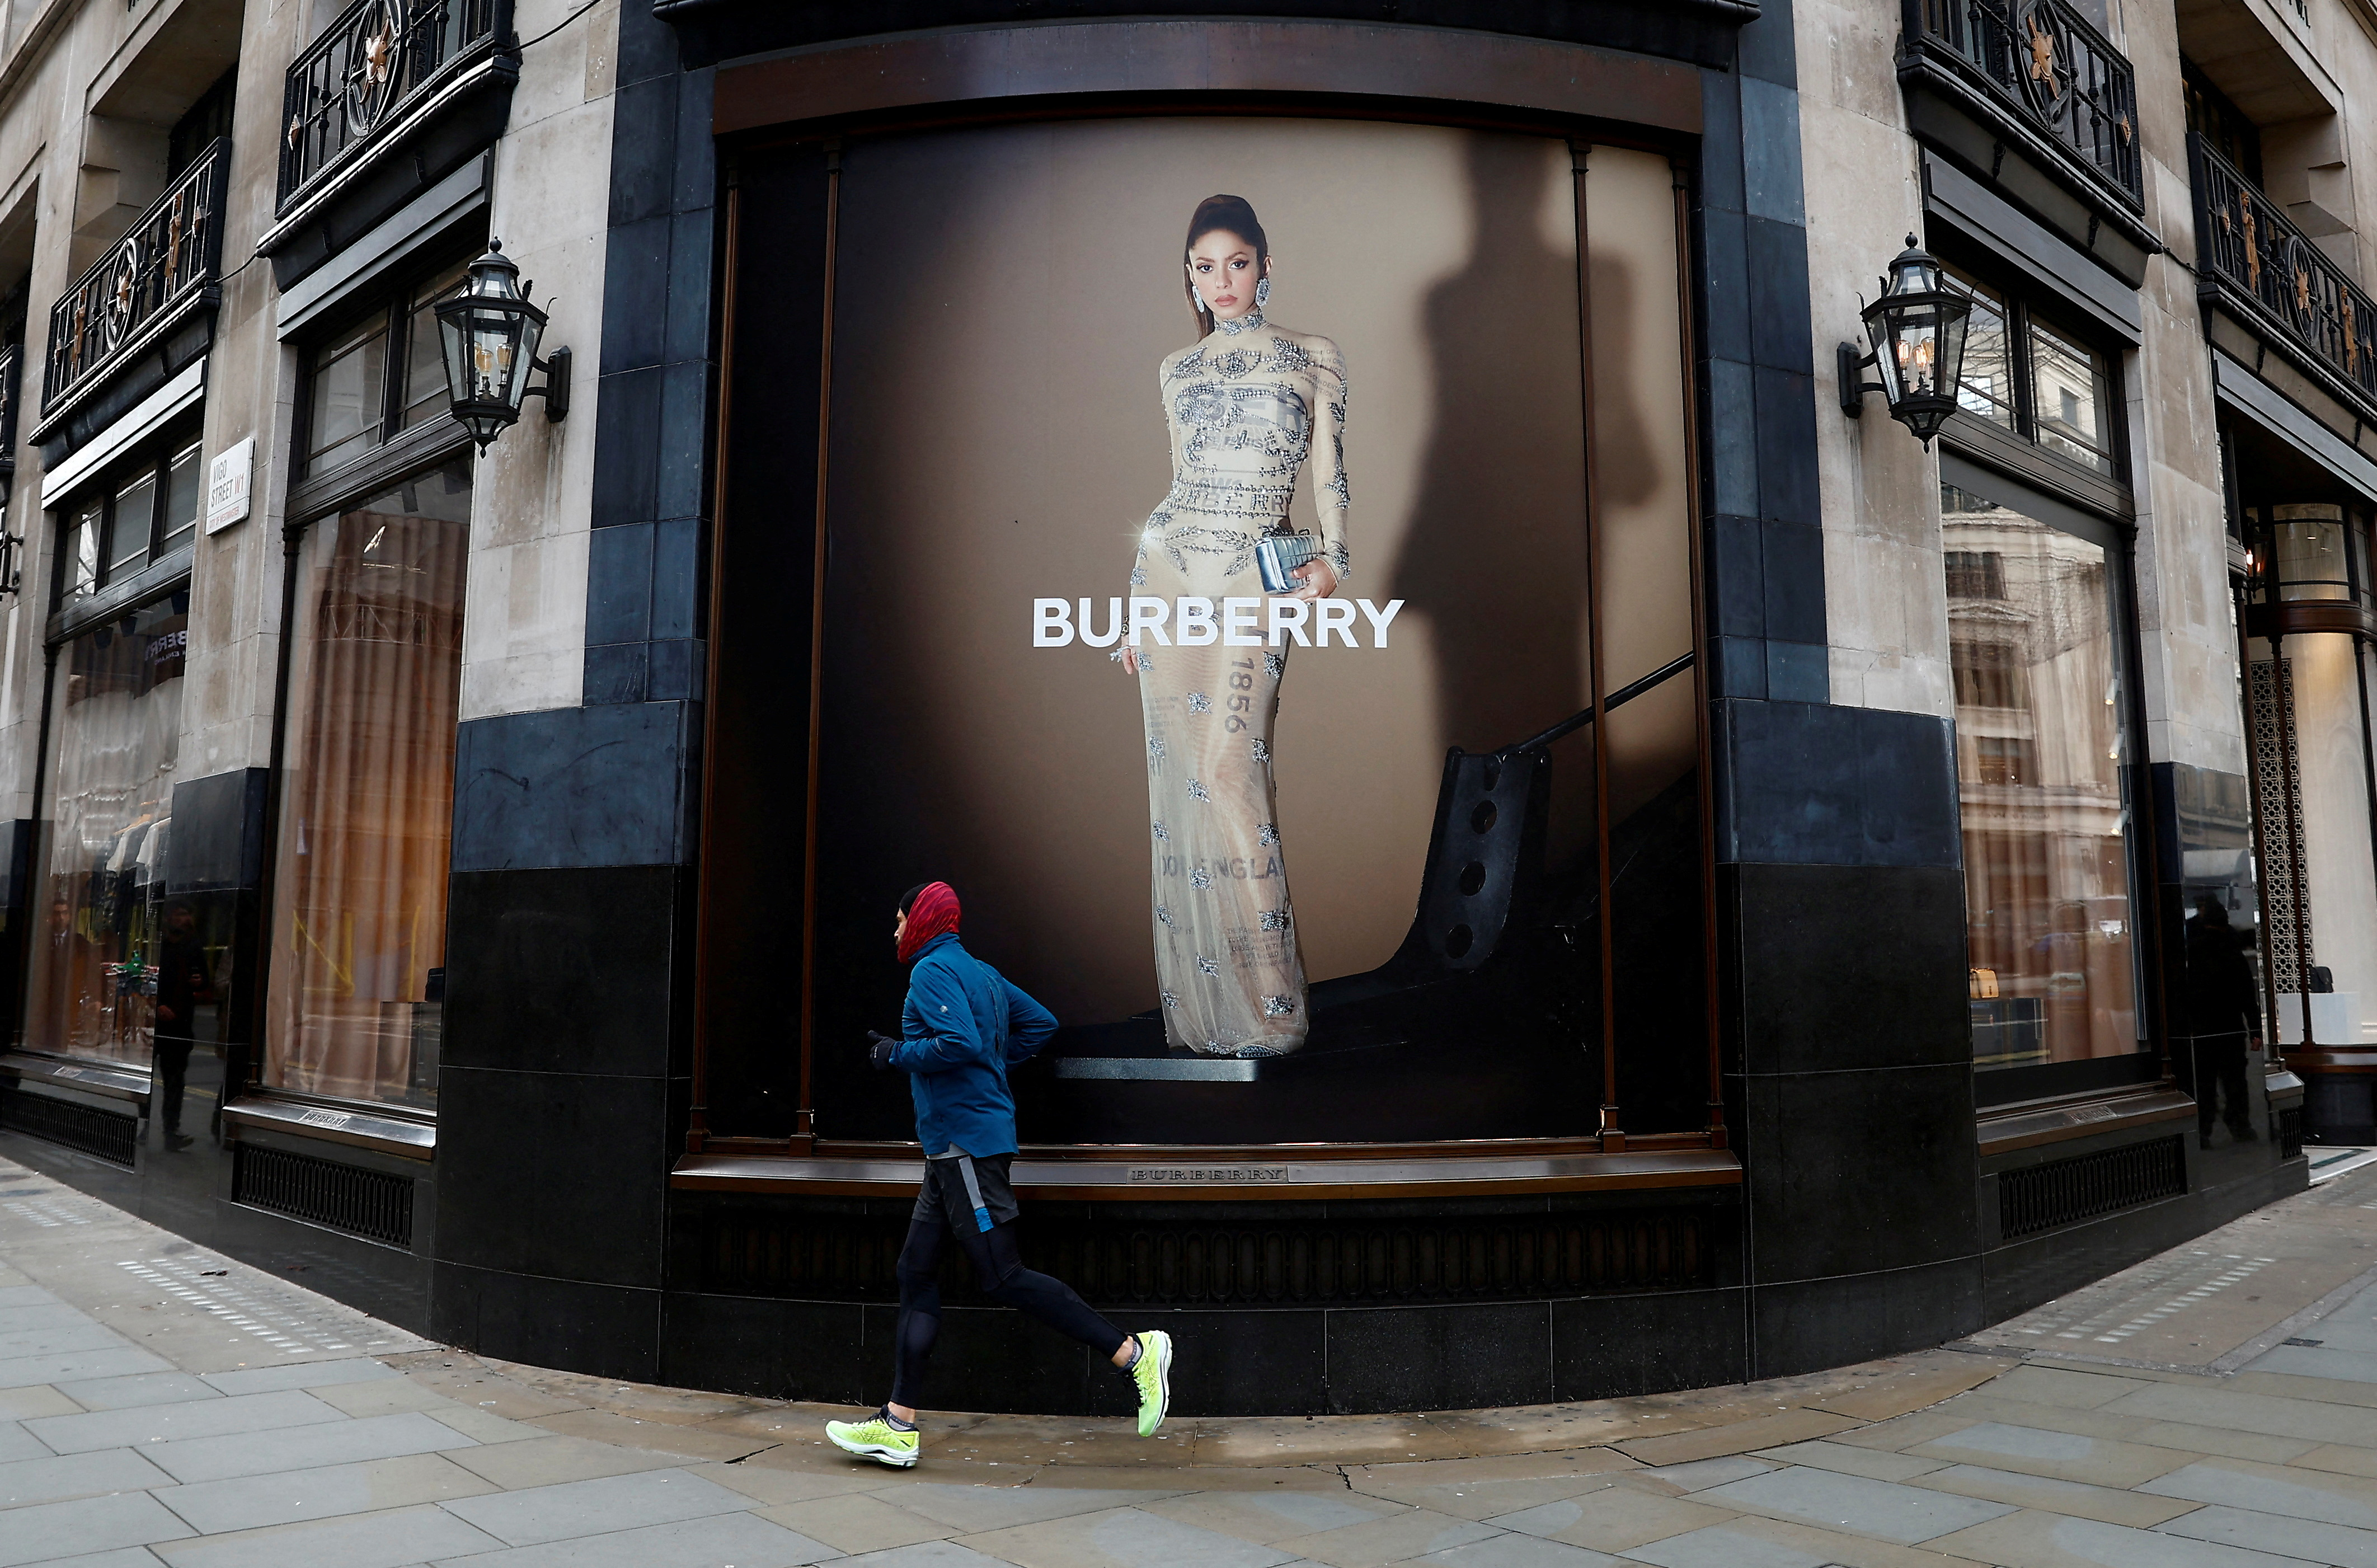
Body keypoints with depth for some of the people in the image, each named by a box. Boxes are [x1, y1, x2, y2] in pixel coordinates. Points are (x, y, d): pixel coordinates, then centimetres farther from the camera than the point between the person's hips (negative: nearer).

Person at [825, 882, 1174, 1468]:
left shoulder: (933, 970, -10)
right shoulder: (980, 972, 18)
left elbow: (959, 1044, -24)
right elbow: (1040, 1023, 21)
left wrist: (896, 1054, -10)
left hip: (967, 1145, -10)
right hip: (953, 1148, 10)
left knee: (1002, 1278, -10)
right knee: (916, 1273, 9)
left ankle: (1134, 1353, -9)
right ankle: (898, 1426, 11)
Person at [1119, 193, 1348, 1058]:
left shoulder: (1314, 358, 6)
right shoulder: (1177, 370, 14)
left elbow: (1329, 470, 5)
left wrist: (1332, 557, -12)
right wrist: (1133, 606, 15)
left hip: (1256, 578, -4)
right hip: (1168, 568, 4)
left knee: (1229, 767, -14)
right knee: (1177, 772, 1)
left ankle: (1264, 1003, -3)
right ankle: (1195, 998, 10)